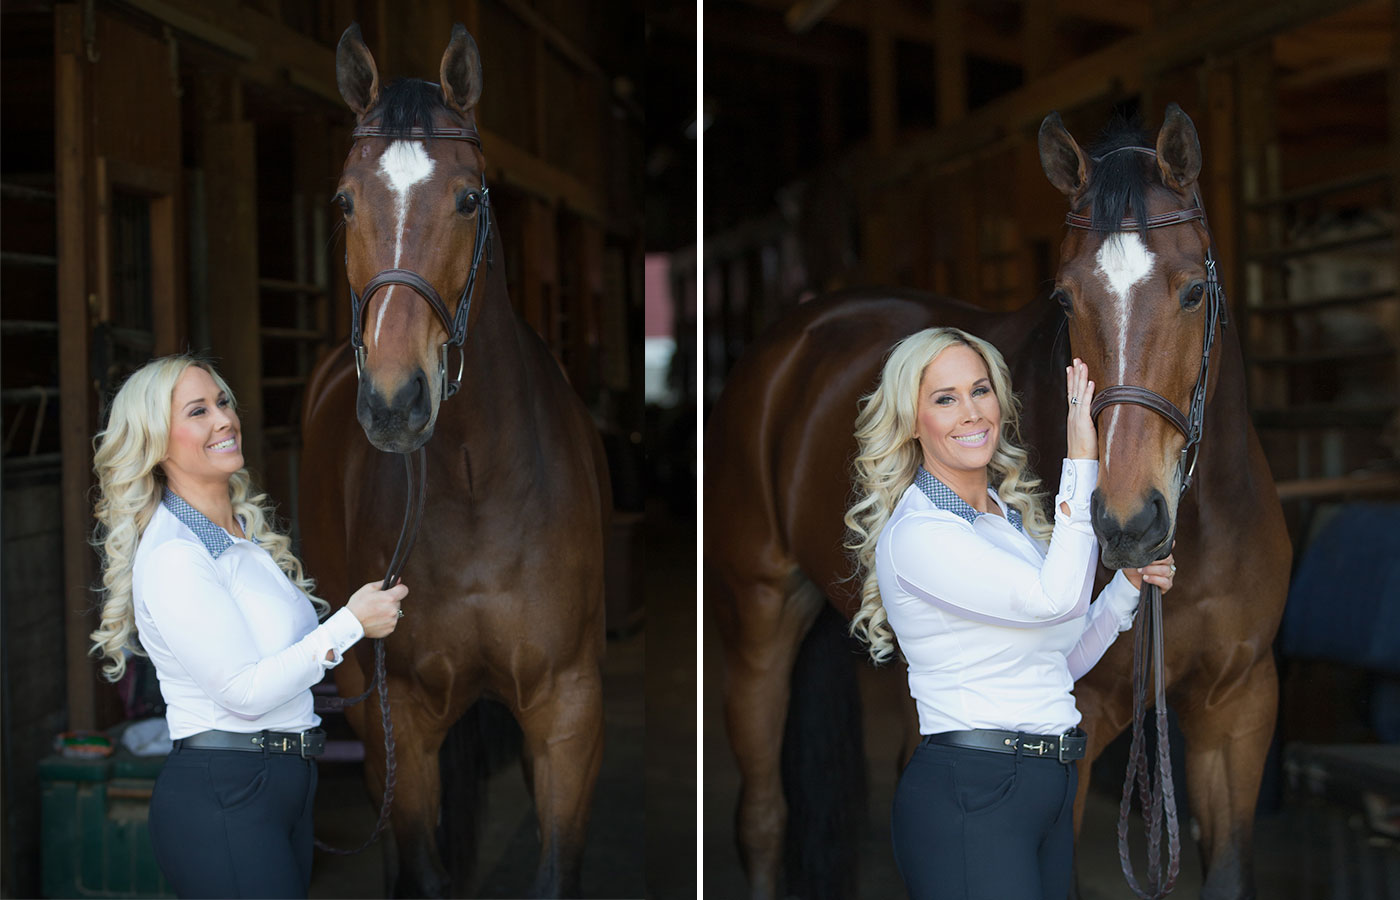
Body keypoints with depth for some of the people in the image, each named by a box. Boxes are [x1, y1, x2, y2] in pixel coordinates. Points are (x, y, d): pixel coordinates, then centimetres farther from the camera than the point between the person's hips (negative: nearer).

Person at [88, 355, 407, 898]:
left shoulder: (246, 536, 15)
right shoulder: (171, 557, -15)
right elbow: (245, 691, -19)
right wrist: (350, 624, -14)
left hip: (286, 787, 9)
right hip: (220, 797, -9)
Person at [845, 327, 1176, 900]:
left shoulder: (1010, 519, 14)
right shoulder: (916, 535, -13)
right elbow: (1054, 598, -23)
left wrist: (1129, 584, 6)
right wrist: (1082, 463, -18)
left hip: (1050, 788, 8)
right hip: (968, 793, -8)